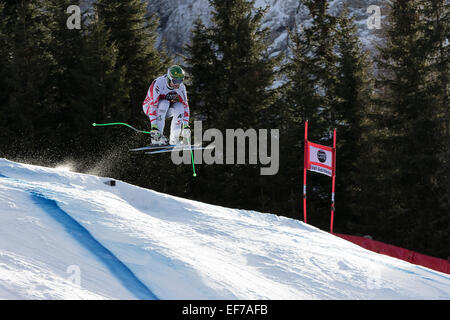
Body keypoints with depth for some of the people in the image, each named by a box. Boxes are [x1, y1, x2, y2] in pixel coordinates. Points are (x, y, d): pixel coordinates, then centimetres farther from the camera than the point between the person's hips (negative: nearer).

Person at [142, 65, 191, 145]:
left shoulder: (181, 87, -15)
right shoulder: (158, 84, -32)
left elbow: (185, 106, -12)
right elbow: (152, 105, -38)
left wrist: (186, 126, -21)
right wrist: (153, 126, -46)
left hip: (166, 110, 5)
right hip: (149, 107, -5)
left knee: (179, 107, -24)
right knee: (164, 103, -34)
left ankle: (174, 140, -16)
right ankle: (156, 138, -33)